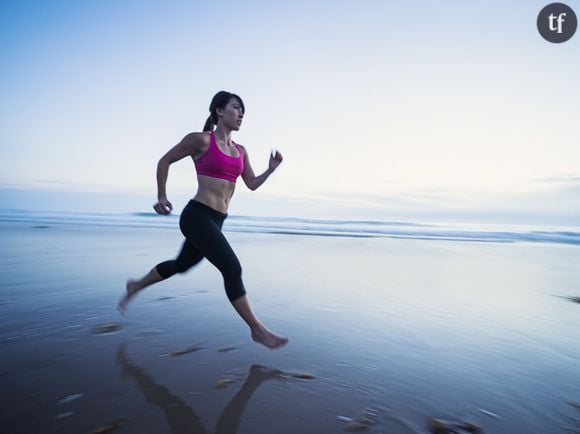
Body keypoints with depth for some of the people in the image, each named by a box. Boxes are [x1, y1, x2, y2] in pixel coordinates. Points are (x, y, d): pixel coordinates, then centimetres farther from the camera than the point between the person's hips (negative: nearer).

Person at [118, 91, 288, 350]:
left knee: (181, 265, 23)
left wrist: (271, 169, 0)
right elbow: (164, 161, 3)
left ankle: (136, 286, 49)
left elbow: (252, 184, 16)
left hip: (216, 221, 8)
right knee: (232, 268, -12)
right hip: (197, 216, -8)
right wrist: (161, 197, -2)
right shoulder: (201, 139, -6)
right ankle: (258, 330, 1)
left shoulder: (240, 151, 12)